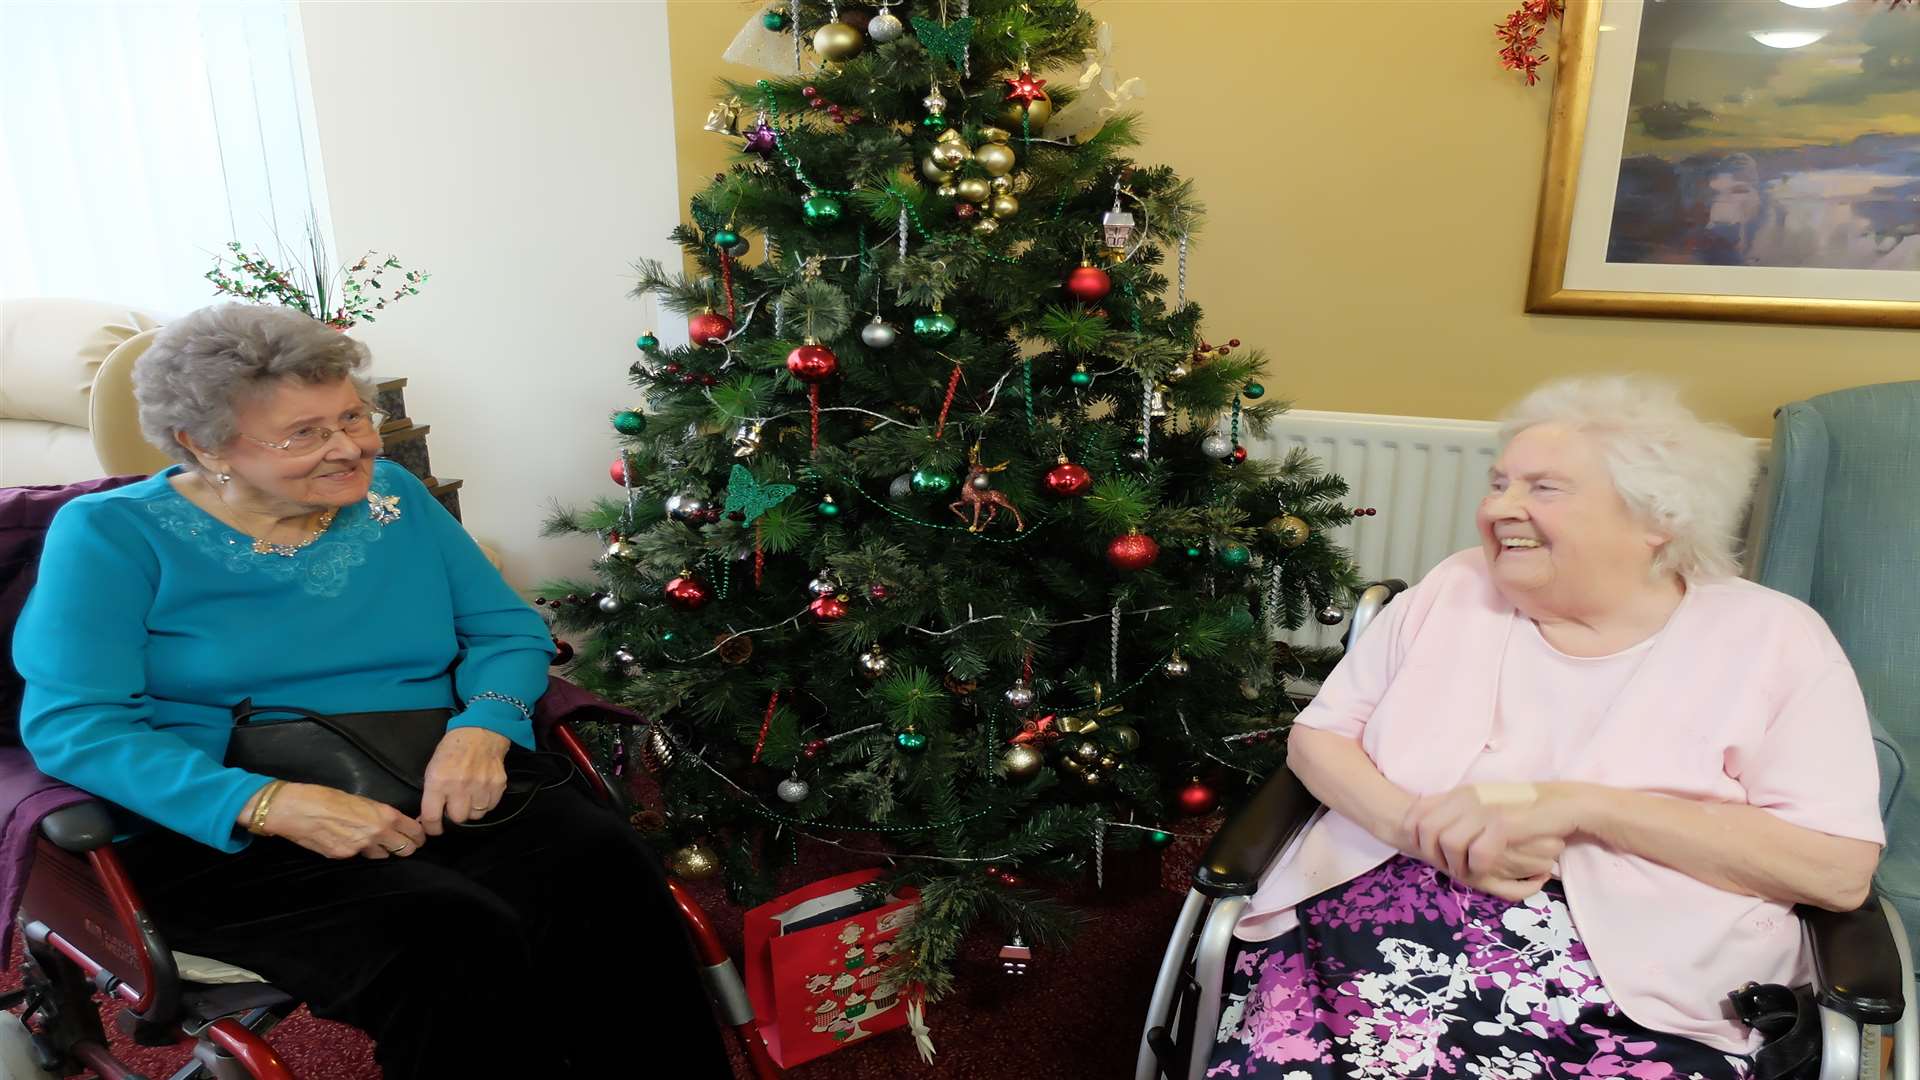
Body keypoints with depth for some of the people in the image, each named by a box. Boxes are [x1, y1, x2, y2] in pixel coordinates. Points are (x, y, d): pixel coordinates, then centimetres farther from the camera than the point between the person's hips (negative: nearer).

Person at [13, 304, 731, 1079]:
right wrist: (272, 803, -22)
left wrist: (483, 726, -11)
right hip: (227, 837, -3)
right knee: (453, 940, -34)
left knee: (603, 867, -28)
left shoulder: (392, 497, 12)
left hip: (440, 799, 4)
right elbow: (70, 722, -9)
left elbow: (509, 629, 12)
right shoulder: (111, 535, 0)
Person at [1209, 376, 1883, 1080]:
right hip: (1366, 932, 2)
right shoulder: (1453, 591, 12)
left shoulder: (1773, 637, 4)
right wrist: (1420, 824, -10)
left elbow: (1841, 868, -6)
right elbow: (1316, 738, 11)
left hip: (1631, 1008, -1)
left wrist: (1578, 805, -15)